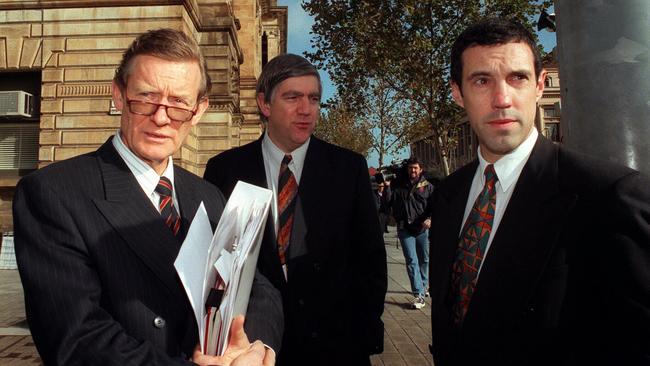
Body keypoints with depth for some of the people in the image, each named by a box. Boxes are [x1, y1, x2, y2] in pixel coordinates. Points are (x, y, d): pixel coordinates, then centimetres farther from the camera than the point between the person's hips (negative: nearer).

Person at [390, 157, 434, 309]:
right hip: (405, 229, 0)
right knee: (411, 261, -7)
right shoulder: (399, 187, 11)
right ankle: (419, 294, -8)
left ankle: (424, 285, 38)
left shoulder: (428, 187, 6)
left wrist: (429, 219, -18)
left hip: (422, 229, 1)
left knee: (424, 259, 15)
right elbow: (393, 205, 11)